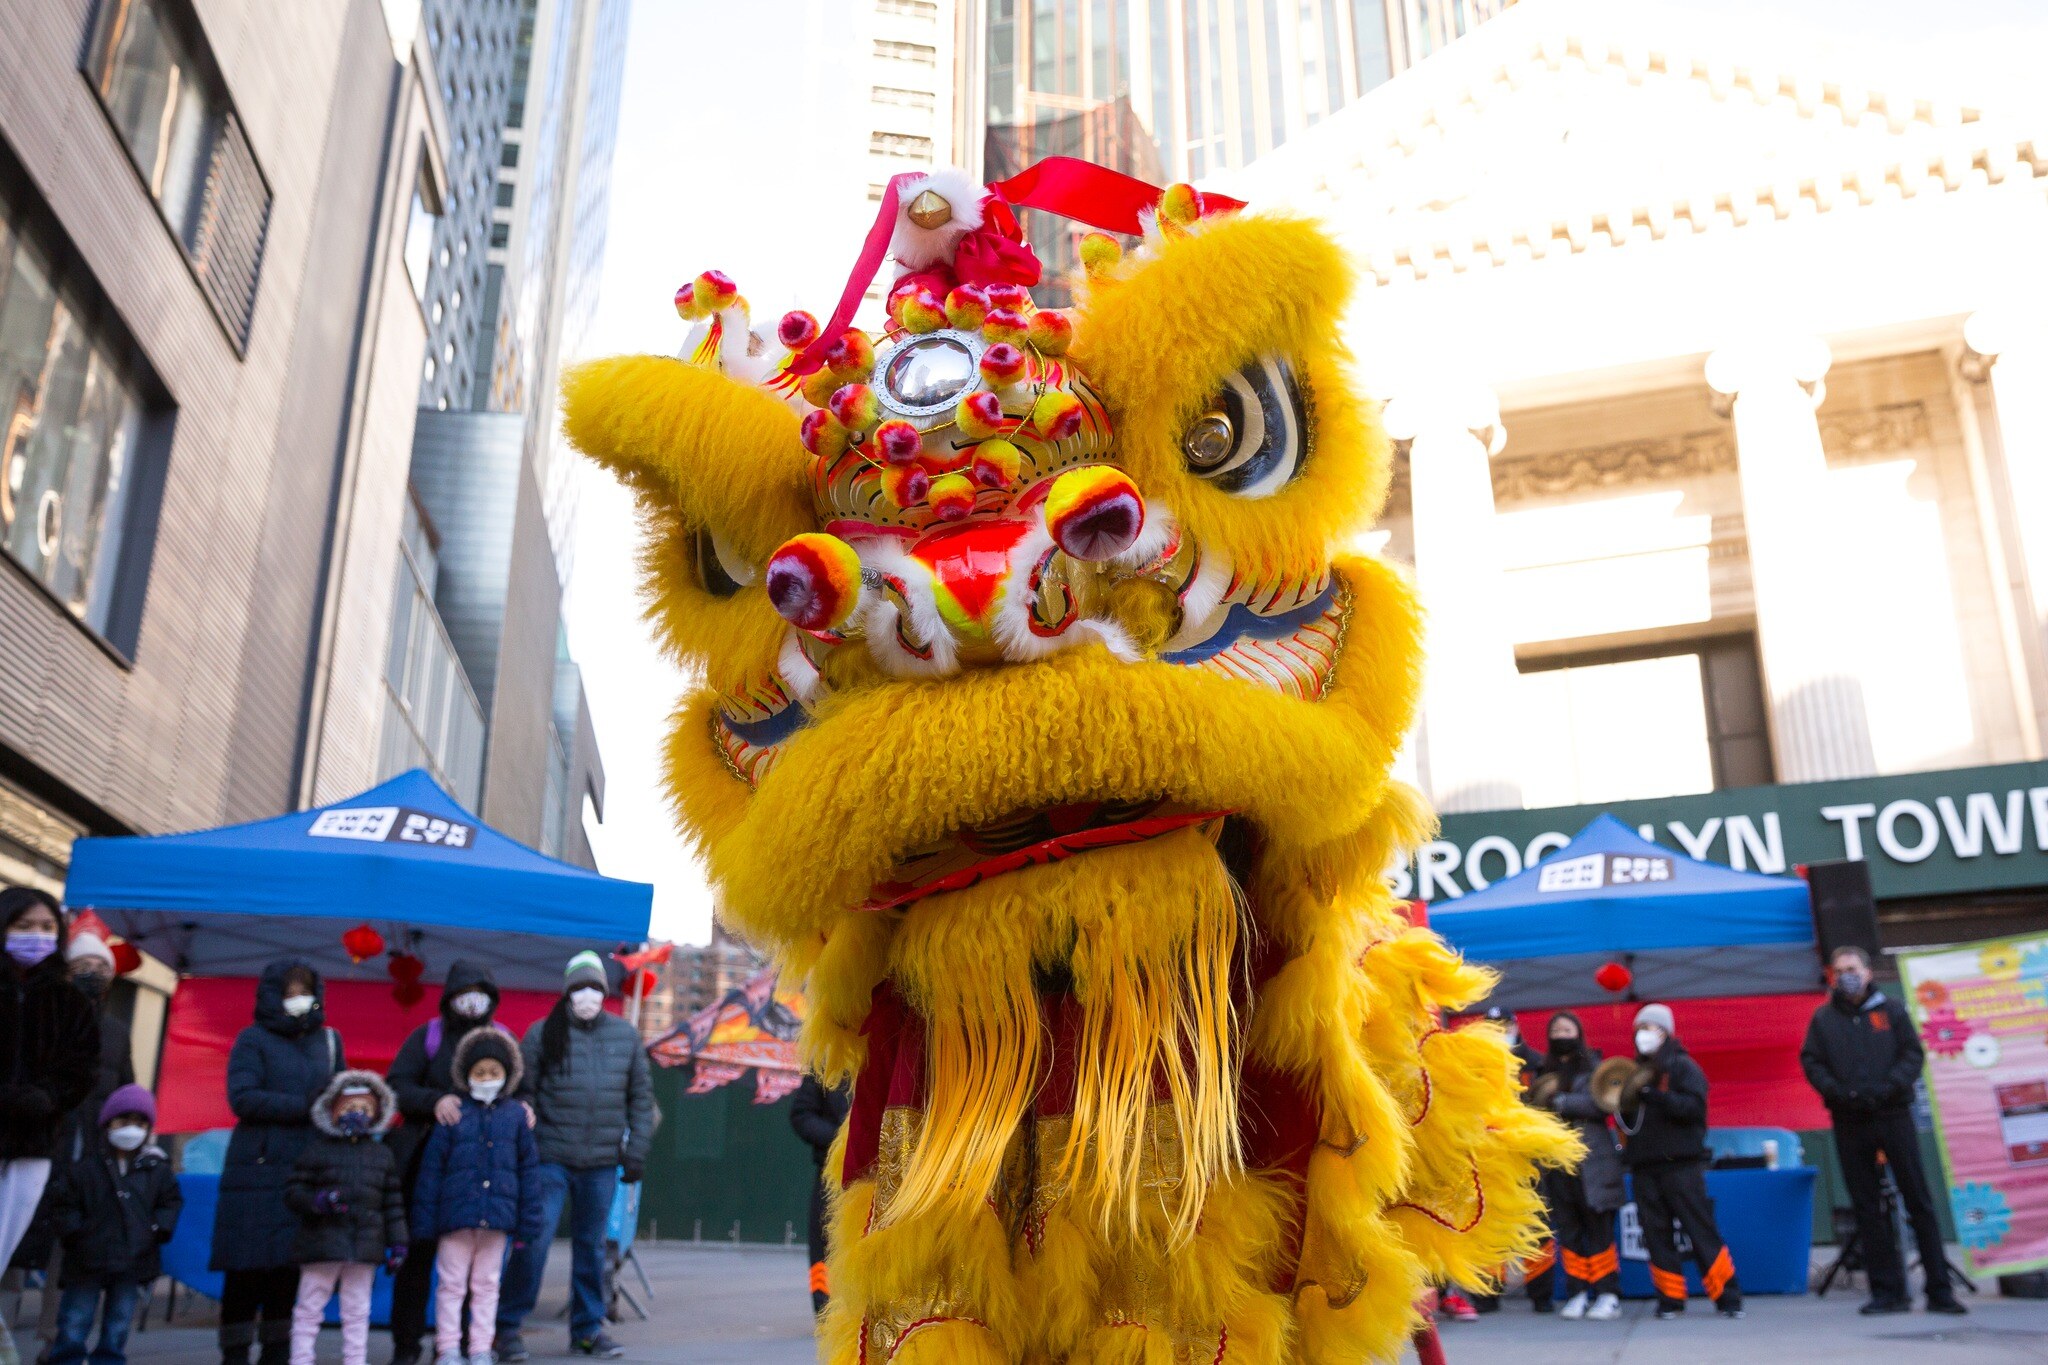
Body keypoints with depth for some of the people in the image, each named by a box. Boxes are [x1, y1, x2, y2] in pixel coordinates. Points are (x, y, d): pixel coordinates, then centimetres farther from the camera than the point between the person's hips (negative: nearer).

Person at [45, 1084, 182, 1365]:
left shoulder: (157, 1169, 6)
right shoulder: (83, 1165, -1)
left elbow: (172, 1202, 12)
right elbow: (64, 1203, 0)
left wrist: (157, 1230, -2)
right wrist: (76, 1233, -10)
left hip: (133, 1264, 2)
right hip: (87, 1262, -1)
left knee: (117, 1330, 7)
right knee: (73, 1329, 2)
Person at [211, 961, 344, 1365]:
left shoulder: (328, 1040, 16)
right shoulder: (253, 1039, 3)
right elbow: (243, 1098, -9)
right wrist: (306, 1108, -13)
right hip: (258, 1169, -3)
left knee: (290, 1266, 2)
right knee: (248, 1267, -3)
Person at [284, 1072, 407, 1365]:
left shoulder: (381, 1154, 9)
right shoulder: (316, 1149, -1)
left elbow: (393, 1201, 10)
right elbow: (293, 1190, -4)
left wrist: (397, 1242, 6)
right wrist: (317, 1201, -23)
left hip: (366, 1243, 3)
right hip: (322, 1240, -3)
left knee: (357, 1310, 10)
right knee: (309, 1307, 5)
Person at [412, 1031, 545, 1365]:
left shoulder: (516, 1114, 2)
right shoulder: (454, 1114, -3)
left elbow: (528, 1169, 5)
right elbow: (431, 1168, -1)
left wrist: (528, 1222, 3)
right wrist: (425, 1221, -4)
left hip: (497, 1215, 2)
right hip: (455, 1213, -2)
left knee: (486, 1286, 11)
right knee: (452, 1284, 6)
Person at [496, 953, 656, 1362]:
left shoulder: (625, 1036, 7)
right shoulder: (543, 1034, -1)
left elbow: (641, 1096, 11)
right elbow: (522, 1093, 0)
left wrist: (637, 1149, 5)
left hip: (603, 1162, 3)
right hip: (550, 1159, -3)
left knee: (592, 1244, 12)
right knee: (533, 1239, -8)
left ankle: (588, 1327, 24)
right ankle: (507, 1325, 9)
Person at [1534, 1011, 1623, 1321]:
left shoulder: (1593, 1066, 4)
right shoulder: (1544, 1070, 16)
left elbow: (1600, 1103, -10)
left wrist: (1560, 1101, -16)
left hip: (1590, 1161, -4)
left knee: (1598, 1228, -3)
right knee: (1567, 1229, 4)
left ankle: (1608, 1294, 3)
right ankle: (1578, 1292, 10)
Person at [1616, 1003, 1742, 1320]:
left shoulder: (1683, 1067, 0)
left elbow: (1693, 1106, -15)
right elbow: (1629, 1119, 19)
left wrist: (1653, 1095, -24)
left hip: (1681, 1163, -5)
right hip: (1644, 1166, 5)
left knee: (1700, 1229, -4)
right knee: (1656, 1233, 4)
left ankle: (1728, 1297, 4)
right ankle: (1670, 1298, 11)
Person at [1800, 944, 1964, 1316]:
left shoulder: (1890, 1010, 7)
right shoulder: (1823, 1018, 10)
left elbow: (1914, 1053, 1)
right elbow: (1811, 1061, 4)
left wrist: (1888, 1087, -14)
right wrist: (1836, 1091, -13)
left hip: (1893, 1115, -1)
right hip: (1849, 1122, 1)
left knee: (1918, 1202, 0)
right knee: (1867, 1208, 3)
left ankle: (1940, 1291, 5)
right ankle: (1888, 1291, 9)